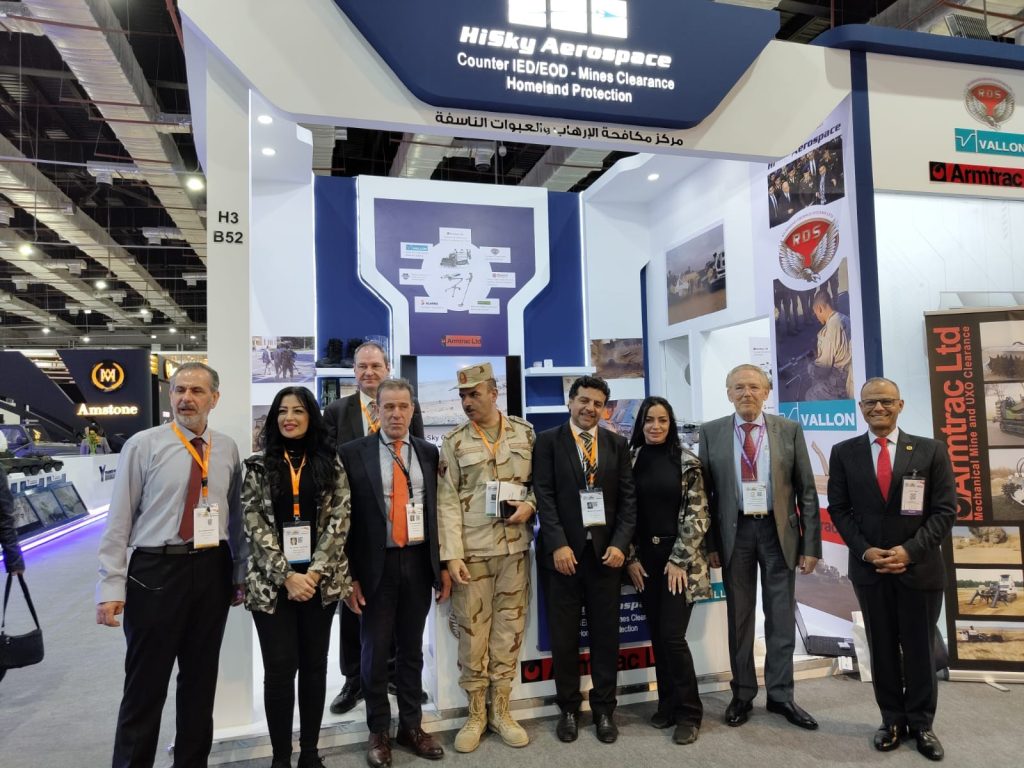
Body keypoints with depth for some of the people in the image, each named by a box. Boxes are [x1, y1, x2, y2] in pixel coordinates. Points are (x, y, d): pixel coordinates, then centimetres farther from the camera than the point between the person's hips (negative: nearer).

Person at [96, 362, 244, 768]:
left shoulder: (227, 449, 5)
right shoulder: (142, 445, -5)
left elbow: (235, 515, 9)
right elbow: (119, 519, -6)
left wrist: (241, 572, 10)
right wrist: (111, 586, -11)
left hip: (212, 571, 4)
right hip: (155, 570, -3)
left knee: (201, 680, 16)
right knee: (146, 683, 8)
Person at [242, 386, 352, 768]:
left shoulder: (330, 463, 4)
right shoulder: (258, 466, 2)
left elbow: (339, 519, -2)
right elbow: (254, 525, -4)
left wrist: (315, 572, -11)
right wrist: (286, 575, -12)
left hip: (320, 579, 1)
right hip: (272, 582, -1)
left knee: (314, 666, 9)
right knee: (280, 668, 0)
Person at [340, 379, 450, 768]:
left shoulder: (429, 452, 5)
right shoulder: (353, 453, -5)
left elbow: (438, 509, 7)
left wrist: (443, 564, 6)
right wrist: (348, 574, -7)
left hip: (419, 562, 3)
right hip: (376, 564, -2)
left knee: (412, 649, 15)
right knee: (375, 651, 10)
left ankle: (411, 725, 32)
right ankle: (378, 732, 29)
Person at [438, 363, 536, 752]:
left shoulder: (525, 432, 4)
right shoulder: (454, 441, -1)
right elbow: (447, 502, -4)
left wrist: (530, 505, -9)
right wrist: (452, 555, -11)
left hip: (515, 547, 2)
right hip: (471, 550, -1)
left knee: (509, 630, 9)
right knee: (472, 632, 6)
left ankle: (501, 711, 25)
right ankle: (476, 714, 23)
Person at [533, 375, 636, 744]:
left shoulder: (617, 444, 8)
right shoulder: (548, 441, 1)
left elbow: (628, 498, 4)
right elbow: (544, 496, -6)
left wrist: (620, 544, -7)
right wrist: (558, 545, -15)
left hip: (605, 551, 2)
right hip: (563, 551, -2)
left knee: (606, 635, 10)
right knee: (564, 637, 8)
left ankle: (604, 708, 26)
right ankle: (568, 708, 25)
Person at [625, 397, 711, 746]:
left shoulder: (686, 461, -4)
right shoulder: (631, 460, 3)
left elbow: (697, 515, -6)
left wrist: (679, 559, -11)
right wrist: (630, 557, 0)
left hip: (679, 558, -3)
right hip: (644, 560, 3)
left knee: (672, 635, -6)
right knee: (657, 635, 9)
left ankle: (688, 712, 11)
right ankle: (668, 704, 26)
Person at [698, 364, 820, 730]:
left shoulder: (789, 430, 1)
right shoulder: (711, 432, 0)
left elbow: (806, 490, 1)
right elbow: (705, 491, 1)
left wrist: (811, 544, -3)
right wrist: (710, 543, -3)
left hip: (779, 531, 0)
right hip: (734, 531, 0)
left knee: (781, 617, 10)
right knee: (739, 617, 11)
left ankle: (780, 695, 26)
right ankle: (742, 694, 26)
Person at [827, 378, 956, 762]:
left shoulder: (931, 450, -1)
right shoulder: (844, 453, 1)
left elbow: (945, 510, -4)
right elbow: (839, 509, 2)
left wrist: (910, 550, -15)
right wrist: (865, 550, -11)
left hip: (920, 567, -1)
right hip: (869, 567, 1)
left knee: (920, 649, 11)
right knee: (882, 648, 11)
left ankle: (921, 724, 28)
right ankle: (892, 720, 26)